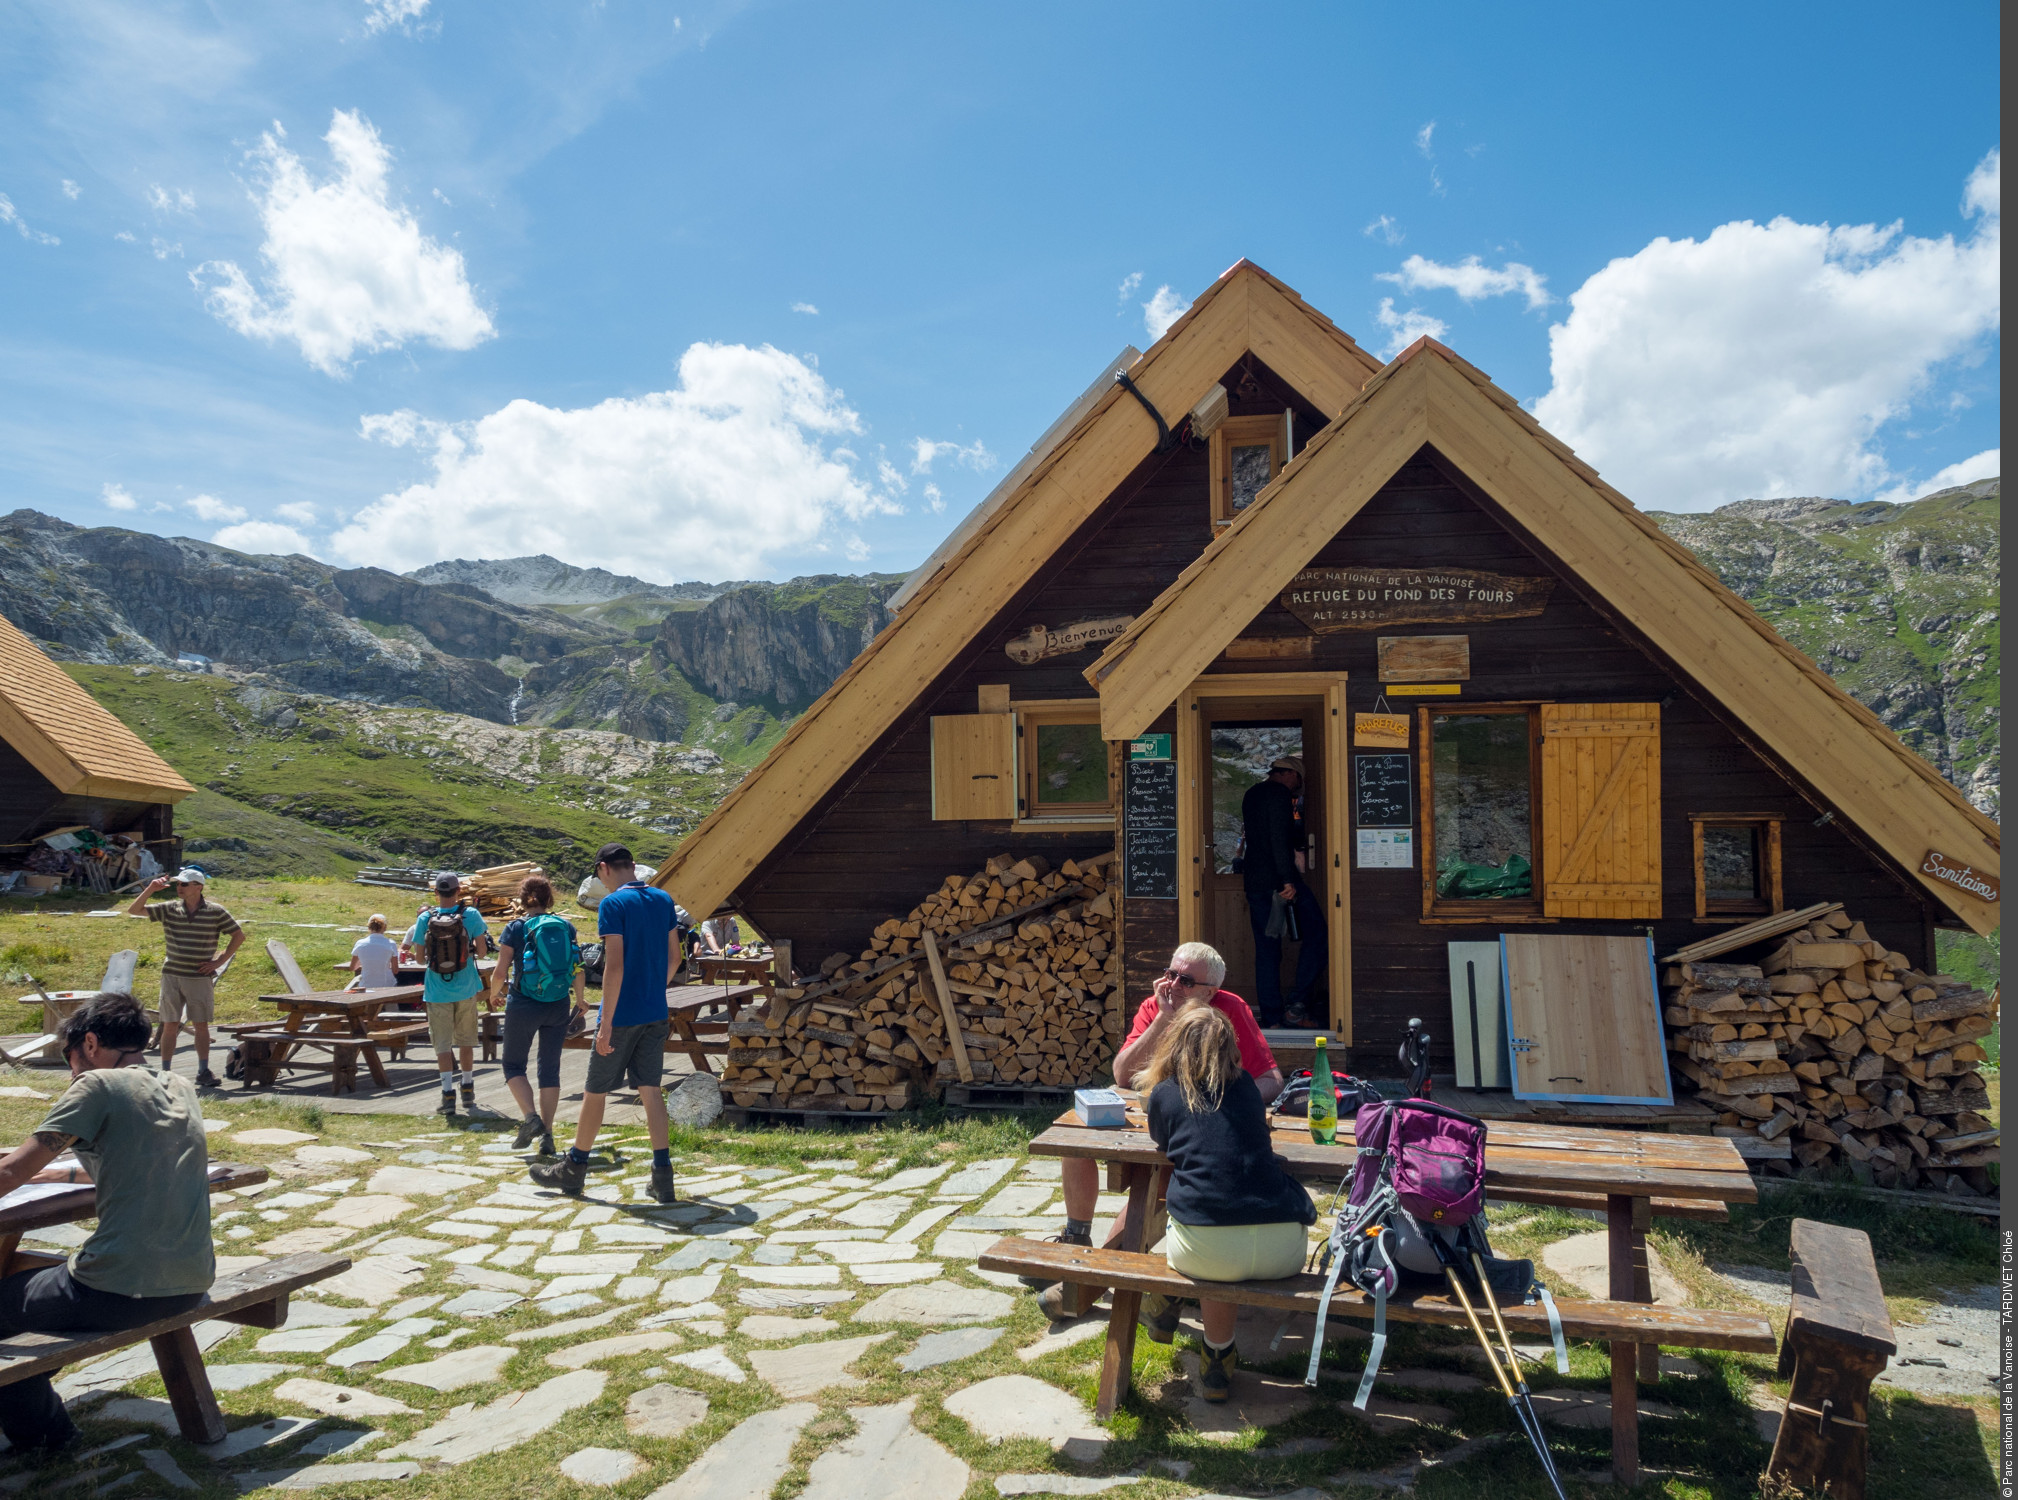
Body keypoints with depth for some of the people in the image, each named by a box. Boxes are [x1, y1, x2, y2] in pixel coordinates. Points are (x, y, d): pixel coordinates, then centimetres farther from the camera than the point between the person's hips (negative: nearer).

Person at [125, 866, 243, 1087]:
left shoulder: (215, 912, -3)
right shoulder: (169, 909, 3)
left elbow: (239, 935, 3)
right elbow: (133, 911, 2)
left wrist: (220, 960, -2)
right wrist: (150, 889, -11)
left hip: (200, 978, -2)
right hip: (171, 976, 2)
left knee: (201, 1025, 3)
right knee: (170, 1025, 6)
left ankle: (203, 1072, 10)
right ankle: (164, 1072, 13)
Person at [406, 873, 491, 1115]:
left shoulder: (425, 918, -9)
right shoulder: (471, 915, -10)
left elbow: (420, 958, -1)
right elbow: (481, 951, -5)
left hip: (437, 991, -1)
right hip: (466, 988, 1)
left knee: (442, 1044, 4)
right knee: (466, 1041, 16)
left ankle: (448, 1093, -4)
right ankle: (468, 1090, 25)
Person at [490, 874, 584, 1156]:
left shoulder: (515, 928, -7)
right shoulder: (566, 927, 2)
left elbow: (500, 972, -8)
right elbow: (578, 971, 3)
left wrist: (494, 995, 12)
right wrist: (580, 1002, 18)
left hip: (523, 1005, -3)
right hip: (558, 1007, 3)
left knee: (513, 1065, 13)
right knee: (550, 1069, 12)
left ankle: (530, 1117, -8)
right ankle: (546, 1134, 9)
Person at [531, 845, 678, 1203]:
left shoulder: (613, 904, -14)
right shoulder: (663, 901, 6)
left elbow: (615, 965, -20)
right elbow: (672, 958, 13)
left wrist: (606, 1023, -17)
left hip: (623, 1013, -6)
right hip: (656, 1014, 6)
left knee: (595, 1091, 9)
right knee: (651, 1090, 6)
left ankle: (573, 1170, 24)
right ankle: (662, 1176, 2)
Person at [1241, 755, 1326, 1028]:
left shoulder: (1251, 794, 19)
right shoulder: (1280, 793, -8)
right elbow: (1280, 839, -19)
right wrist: (1288, 880, -23)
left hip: (1254, 880, 8)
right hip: (1277, 878, -8)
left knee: (1266, 950, 9)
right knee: (1316, 935, 1)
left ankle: (1271, 1017, 9)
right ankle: (1298, 1003, -7)